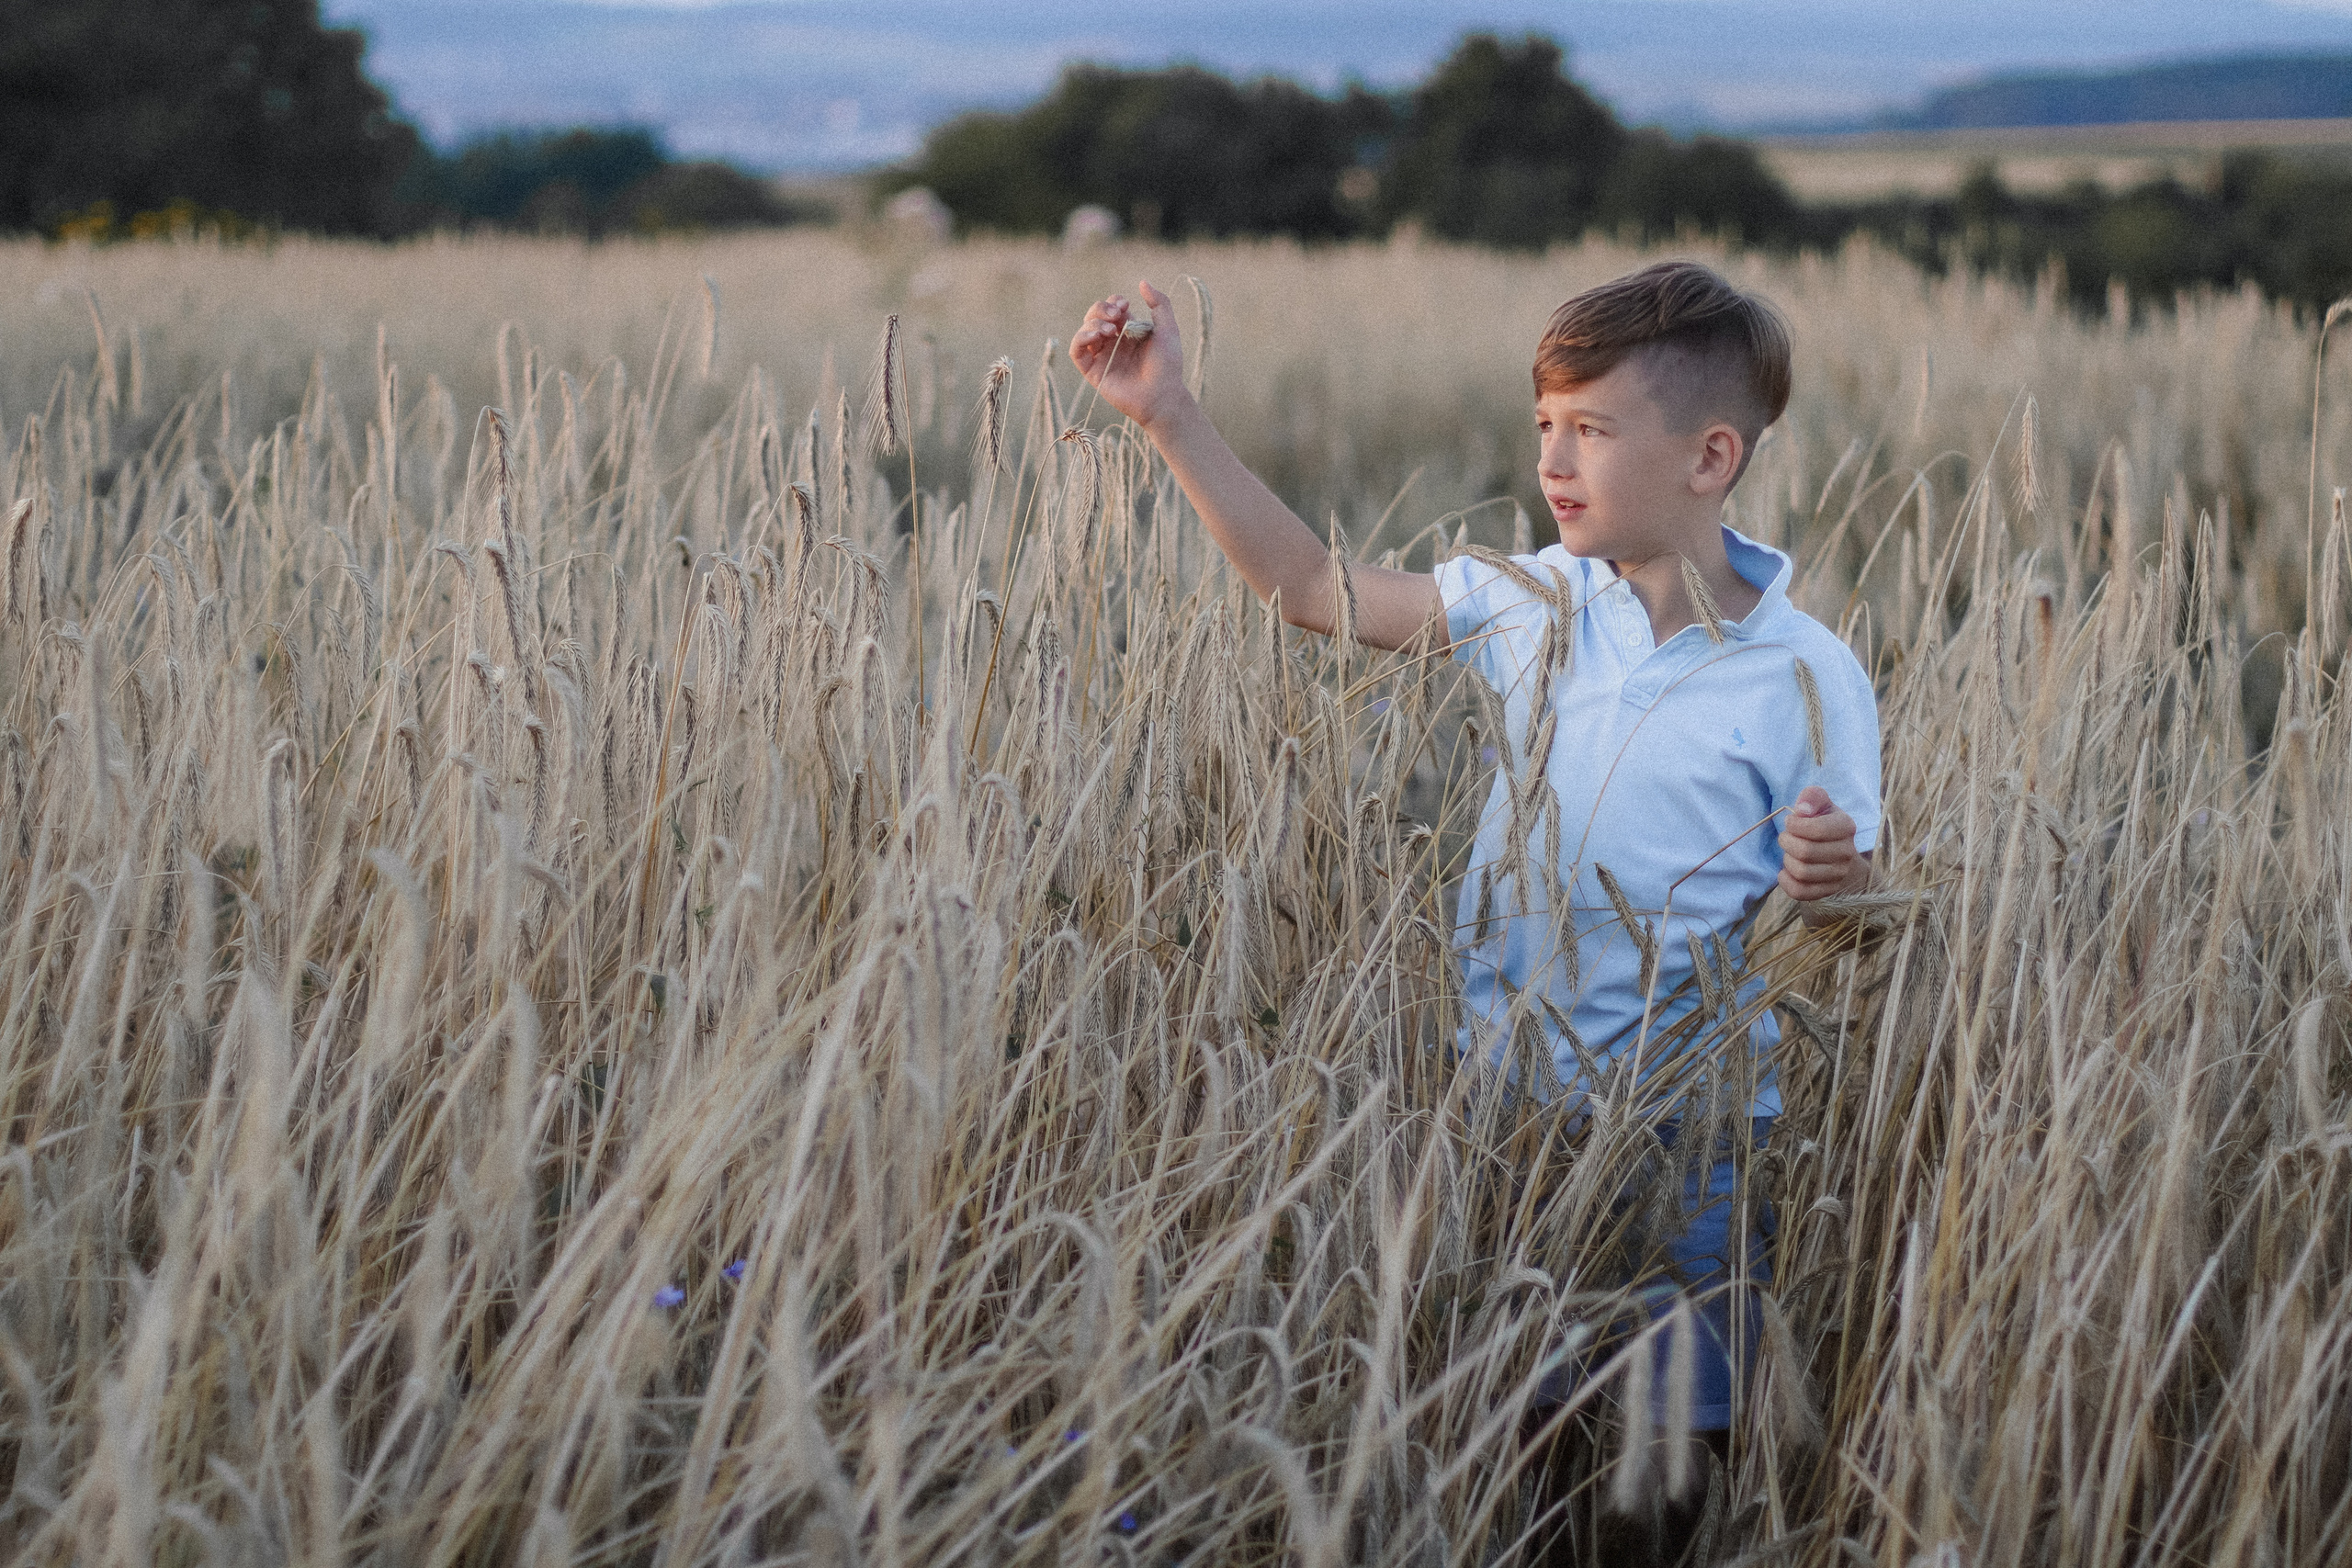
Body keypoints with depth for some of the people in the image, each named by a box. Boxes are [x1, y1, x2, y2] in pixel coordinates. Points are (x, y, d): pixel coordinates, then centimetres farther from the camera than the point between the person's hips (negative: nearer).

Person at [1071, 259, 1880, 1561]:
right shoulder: (1540, 600, 1)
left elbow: (1838, 940, -6)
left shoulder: (1806, 680, -11)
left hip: (1680, 1139, -4)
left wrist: (1829, 885, -30)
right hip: (1499, 1109, 4)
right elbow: (1312, 591, 7)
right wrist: (1168, 418, 2)